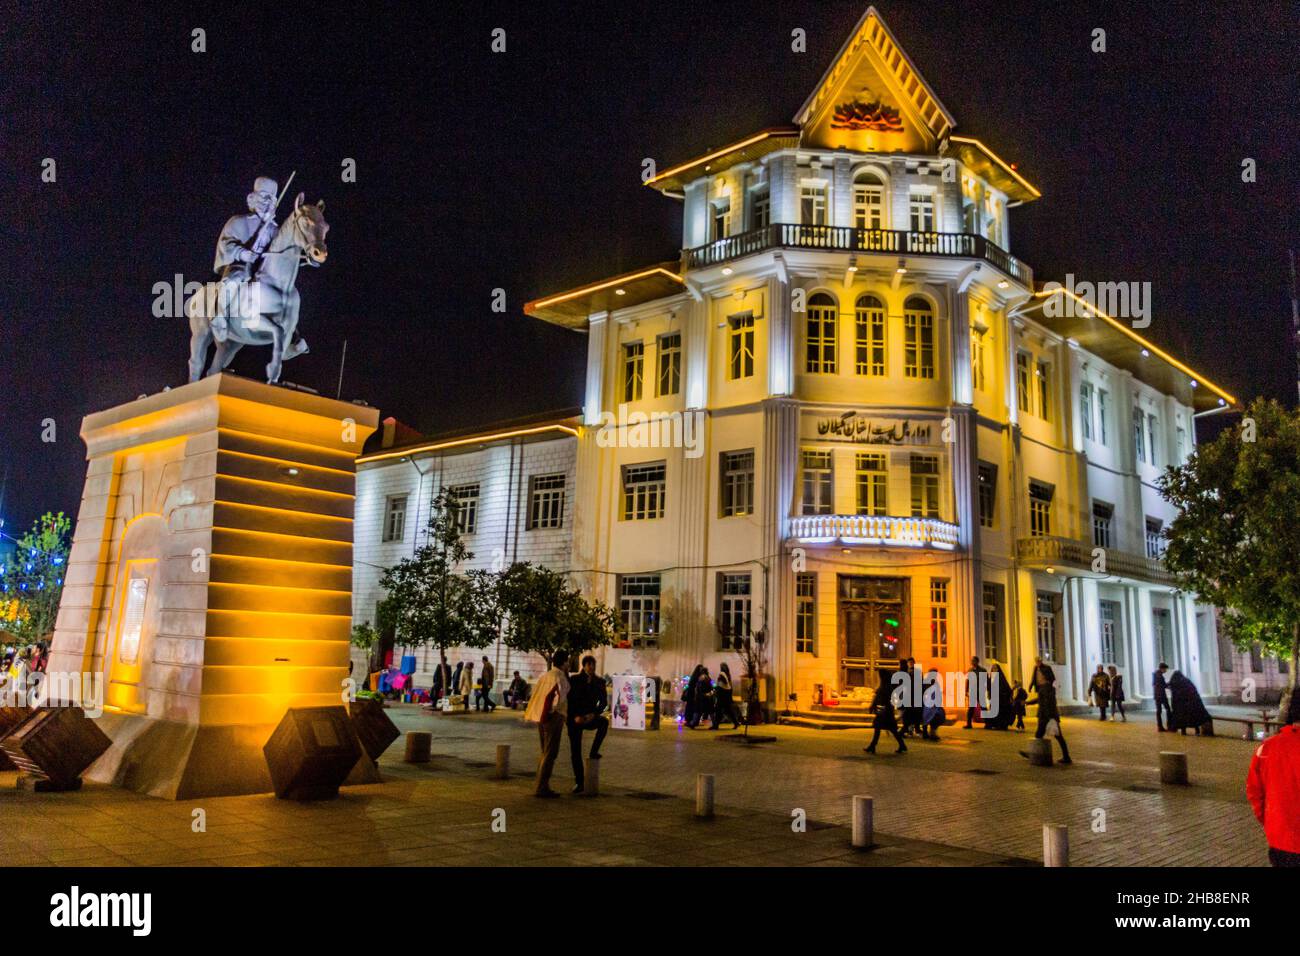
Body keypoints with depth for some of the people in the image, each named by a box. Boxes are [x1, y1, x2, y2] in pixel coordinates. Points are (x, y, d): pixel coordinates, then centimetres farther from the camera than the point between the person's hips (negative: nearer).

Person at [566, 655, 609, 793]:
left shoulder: (600, 682, -1)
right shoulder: (574, 680, -6)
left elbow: (604, 702, 0)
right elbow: (568, 700, -5)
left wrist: (594, 714, -17)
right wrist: (575, 716, -17)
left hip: (590, 717, 1)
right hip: (575, 719, -1)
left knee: (604, 721, -31)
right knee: (575, 751, -3)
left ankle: (594, 751, -17)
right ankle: (579, 782, 7)